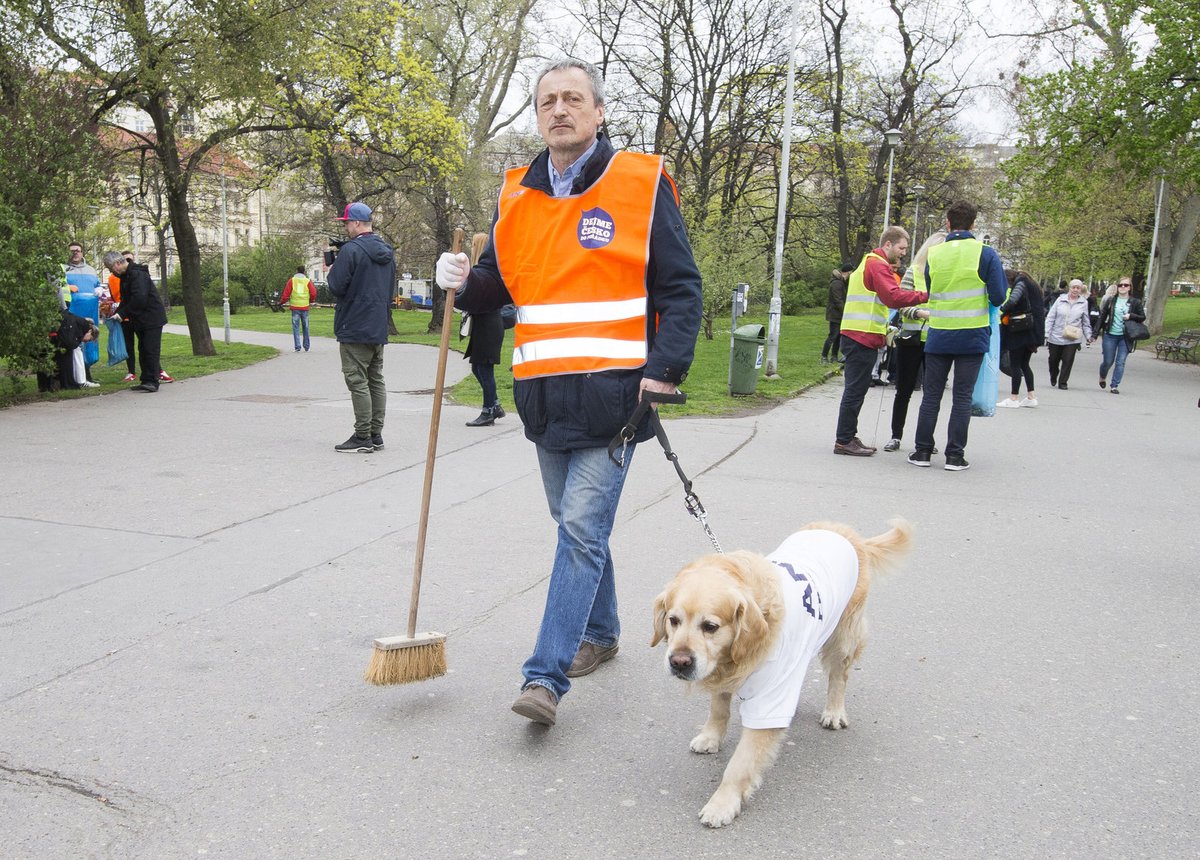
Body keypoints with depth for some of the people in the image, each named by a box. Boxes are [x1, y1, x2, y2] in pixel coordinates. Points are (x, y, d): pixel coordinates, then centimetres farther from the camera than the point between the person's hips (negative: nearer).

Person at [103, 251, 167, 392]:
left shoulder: (137, 274, -17)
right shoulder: (125, 276, 15)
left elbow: (139, 299, -26)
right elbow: (126, 299, 20)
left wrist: (122, 314, -19)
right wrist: (117, 312, 4)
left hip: (152, 318, -10)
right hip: (141, 320, 10)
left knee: (150, 350, -10)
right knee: (143, 350, 11)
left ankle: (152, 381, -8)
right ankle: (146, 381, 15)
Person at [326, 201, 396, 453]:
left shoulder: (351, 250, -15)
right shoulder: (387, 251, 13)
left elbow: (336, 287, -16)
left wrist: (330, 271, 3)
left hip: (355, 328, -8)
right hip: (379, 328, 8)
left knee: (357, 382, -4)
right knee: (376, 380, 12)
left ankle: (362, 438, -2)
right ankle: (376, 435, 16)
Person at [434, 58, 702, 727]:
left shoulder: (641, 184, -2)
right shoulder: (518, 195, 12)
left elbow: (681, 286, -3)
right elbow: (499, 285, 18)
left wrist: (665, 369, -13)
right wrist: (466, 282, -5)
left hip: (612, 394, -5)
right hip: (545, 395, 6)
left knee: (583, 529, -9)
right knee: (577, 526, 16)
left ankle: (546, 676, -5)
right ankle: (600, 633, 35)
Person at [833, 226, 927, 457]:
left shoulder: (868, 262, 26)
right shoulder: (878, 265, -8)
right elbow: (893, 297, -21)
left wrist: (885, 327, 18)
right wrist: (924, 295, -21)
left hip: (858, 336, 10)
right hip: (863, 337, -10)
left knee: (855, 390, 12)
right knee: (855, 390, -7)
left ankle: (848, 438, 16)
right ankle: (844, 441, -4)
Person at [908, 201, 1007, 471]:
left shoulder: (933, 254, 2)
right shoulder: (986, 253, -6)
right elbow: (999, 297, -6)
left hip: (939, 335, 2)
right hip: (973, 336, -2)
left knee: (931, 395, 9)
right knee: (962, 397, 4)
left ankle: (922, 451, 11)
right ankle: (955, 455, 5)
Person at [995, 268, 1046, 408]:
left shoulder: (1020, 285, -9)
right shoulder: (1030, 285, 18)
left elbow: (1012, 301, -27)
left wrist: (1001, 310, -12)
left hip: (1020, 332, -9)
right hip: (1032, 332, 9)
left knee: (1015, 364, -4)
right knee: (1024, 364, 15)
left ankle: (1014, 399, -3)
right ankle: (1031, 397, 16)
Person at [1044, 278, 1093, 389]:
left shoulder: (1083, 303, 2)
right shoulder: (1060, 300, -1)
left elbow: (1086, 322, 10)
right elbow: (1050, 317, 0)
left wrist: (1088, 335, 3)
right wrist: (1046, 334, -4)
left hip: (1073, 339, 0)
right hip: (1056, 337, 0)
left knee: (1068, 361, -4)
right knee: (1053, 360, 12)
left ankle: (1063, 382, 10)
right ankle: (1053, 378, 37)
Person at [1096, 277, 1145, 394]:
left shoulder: (1135, 302, 1)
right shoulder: (1111, 300, 1)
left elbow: (1143, 317, 4)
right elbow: (1102, 317, 4)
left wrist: (1131, 316, -14)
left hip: (1125, 337, 0)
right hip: (1110, 335, 0)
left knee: (1120, 362, -2)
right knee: (1108, 361, 6)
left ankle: (1114, 386, 5)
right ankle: (1103, 377, 36)